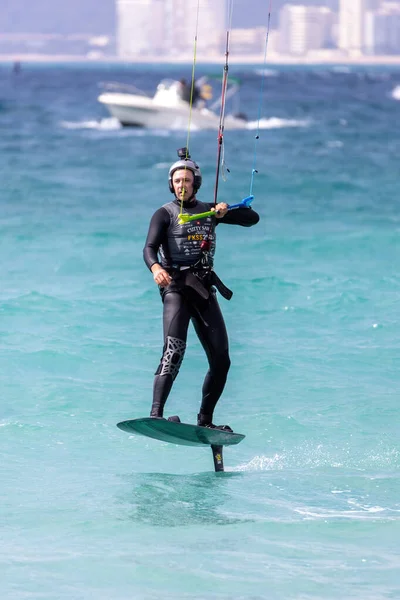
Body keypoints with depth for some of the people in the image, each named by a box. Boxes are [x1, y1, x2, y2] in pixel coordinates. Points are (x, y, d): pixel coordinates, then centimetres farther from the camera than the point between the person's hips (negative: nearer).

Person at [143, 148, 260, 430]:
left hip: (204, 290, 5)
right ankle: (156, 414, -37)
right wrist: (155, 267, -36)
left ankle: (205, 419, 15)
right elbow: (149, 248, -13)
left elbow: (253, 218, 11)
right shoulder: (165, 214, 2)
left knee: (221, 359, 1)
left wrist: (227, 210, -10)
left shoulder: (210, 210, 14)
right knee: (175, 348, -26)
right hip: (176, 287, -5)